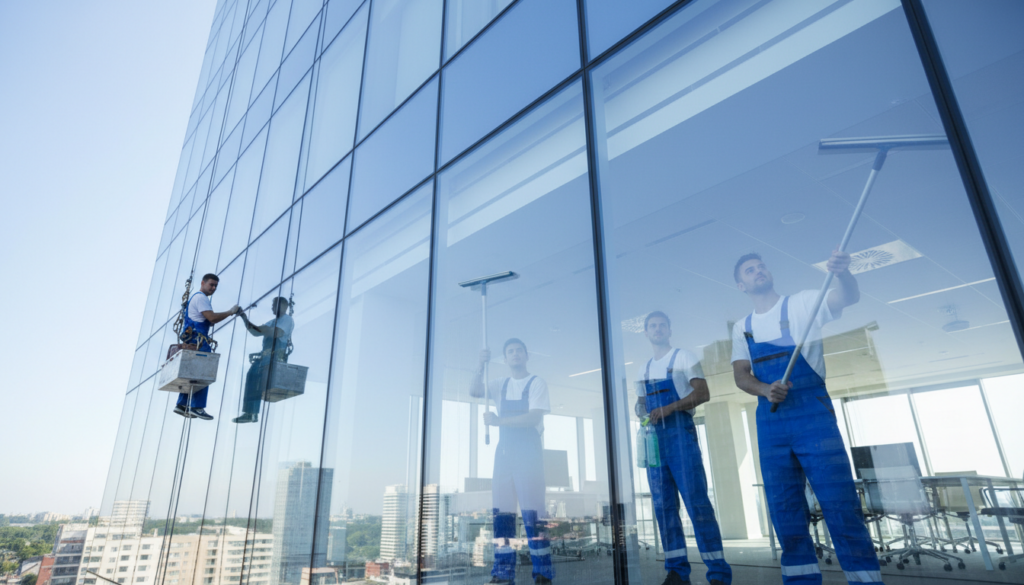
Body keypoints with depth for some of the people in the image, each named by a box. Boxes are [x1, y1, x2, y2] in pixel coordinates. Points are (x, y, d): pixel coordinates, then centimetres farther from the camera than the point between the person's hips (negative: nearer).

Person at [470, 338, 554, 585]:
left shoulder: (537, 383, -1)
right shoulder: (501, 384, 15)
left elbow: (534, 418, -13)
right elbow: (475, 391, 2)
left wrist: (497, 420, -16)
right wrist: (481, 365, -12)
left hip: (528, 451, -5)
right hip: (504, 451, 5)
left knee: (532, 513, -7)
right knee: (501, 513, 4)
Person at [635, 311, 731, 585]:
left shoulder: (684, 357, 3)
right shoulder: (643, 369, 18)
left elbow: (703, 393, -7)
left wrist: (670, 408, -18)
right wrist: (642, 413, -3)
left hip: (680, 434, -5)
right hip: (653, 438, 6)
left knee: (696, 501, -10)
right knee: (663, 505, 4)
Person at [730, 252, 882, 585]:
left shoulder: (802, 303, 3)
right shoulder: (742, 328, 12)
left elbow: (848, 297, -14)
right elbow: (741, 375, 5)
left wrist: (843, 273, -36)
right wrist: (765, 390, -16)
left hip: (813, 412, -4)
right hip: (770, 423, 4)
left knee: (840, 505, -6)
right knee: (785, 511, 10)